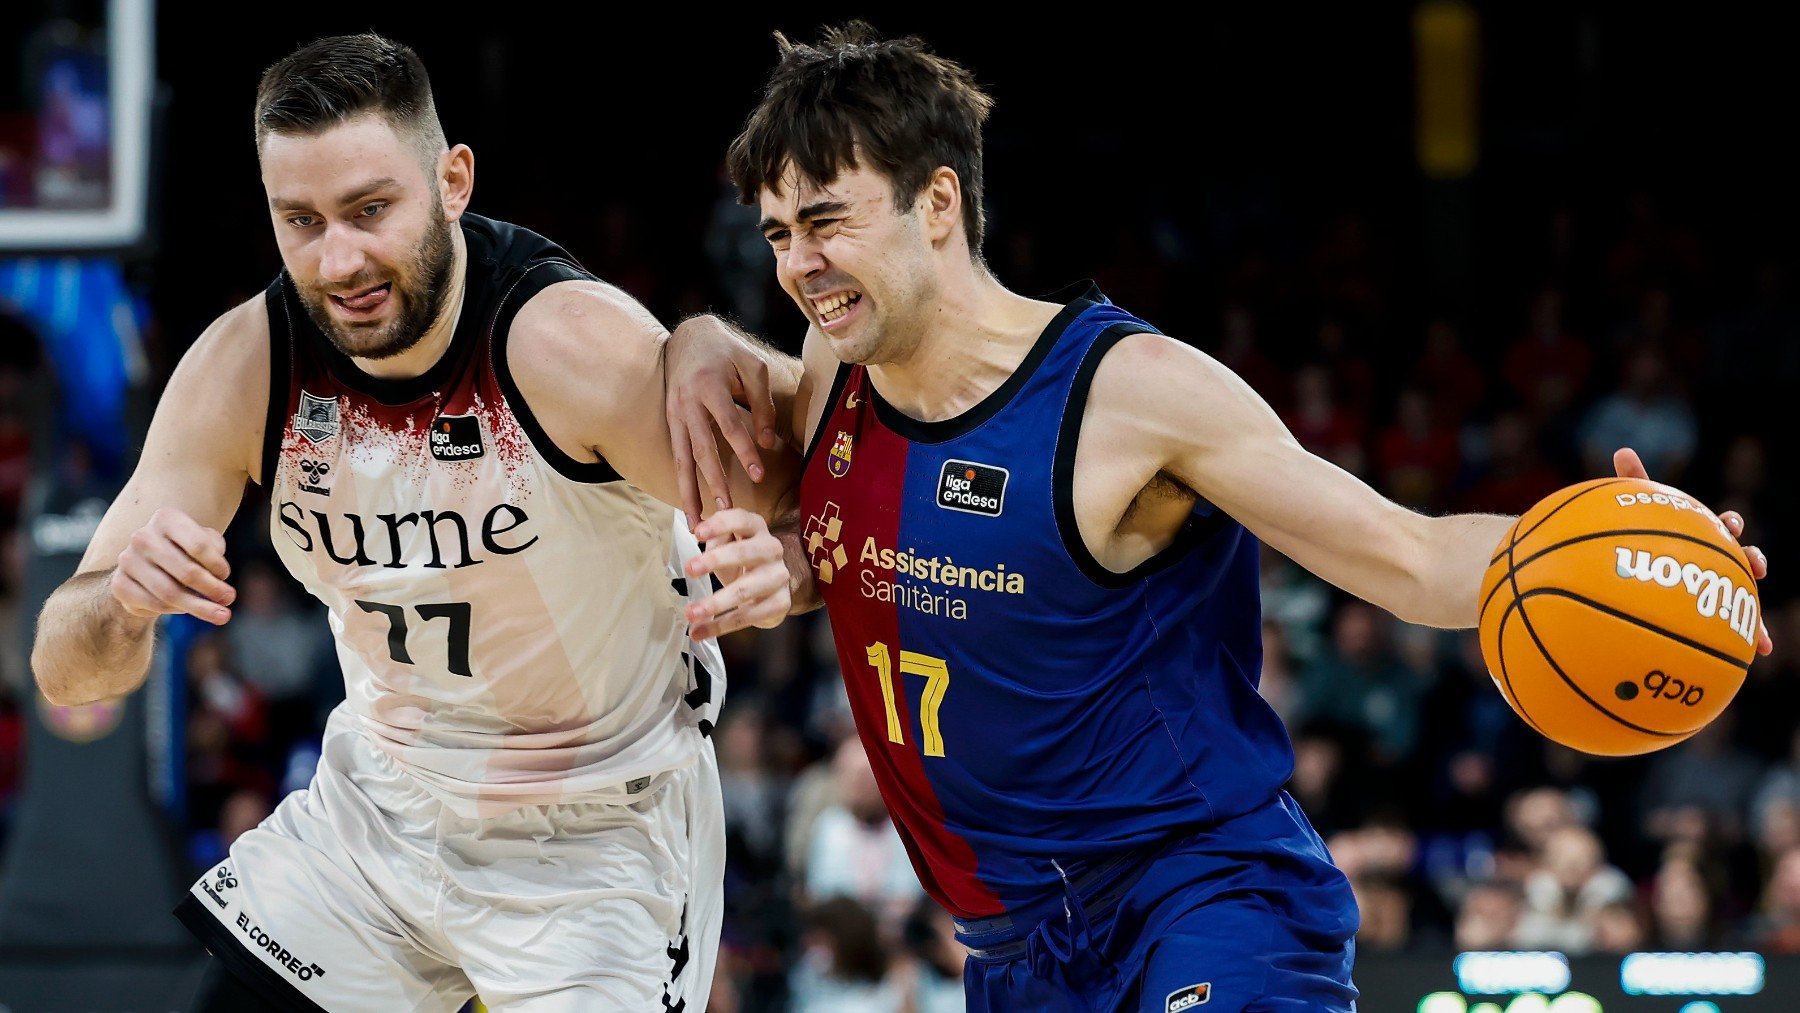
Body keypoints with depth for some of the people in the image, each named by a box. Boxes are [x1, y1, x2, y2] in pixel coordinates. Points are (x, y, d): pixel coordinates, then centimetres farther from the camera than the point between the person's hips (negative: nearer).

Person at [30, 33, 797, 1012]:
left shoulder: (574, 344, -27)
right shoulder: (244, 368, -15)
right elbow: (68, 674, -12)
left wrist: (763, 571, -46)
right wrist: (123, 602, -37)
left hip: (596, 847, -4)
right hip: (378, 811, 4)